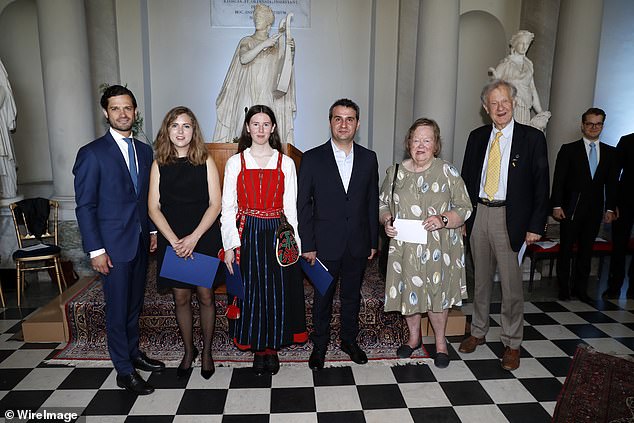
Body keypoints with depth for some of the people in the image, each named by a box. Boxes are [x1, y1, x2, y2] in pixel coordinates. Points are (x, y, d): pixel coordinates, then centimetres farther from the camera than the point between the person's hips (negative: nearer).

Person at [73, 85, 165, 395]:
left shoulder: (145, 151, 9)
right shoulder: (92, 153, -9)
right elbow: (85, 206, -10)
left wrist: (152, 231, 10)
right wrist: (96, 250, -13)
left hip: (141, 241, 6)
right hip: (113, 244, -5)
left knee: (135, 303, 18)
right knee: (118, 308, 4)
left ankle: (133, 352, 35)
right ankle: (124, 371, 18)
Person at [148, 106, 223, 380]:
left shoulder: (205, 162, -1)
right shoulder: (159, 165, 3)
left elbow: (215, 204, -5)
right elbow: (154, 208, 0)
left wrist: (194, 237, -14)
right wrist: (174, 240, -12)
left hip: (204, 239, -1)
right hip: (172, 242, 1)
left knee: (205, 296, 5)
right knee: (181, 298, 9)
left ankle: (206, 351, 24)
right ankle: (188, 351, 28)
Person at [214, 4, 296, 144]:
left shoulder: (277, 43, 13)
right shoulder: (247, 41, 7)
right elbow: (243, 59, -12)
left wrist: (291, 51, -5)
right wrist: (263, 44, -18)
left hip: (270, 97, 2)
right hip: (249, 94, -1)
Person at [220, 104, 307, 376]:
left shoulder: (286, 163, 4)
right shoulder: (235, 162, 4)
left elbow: (290, 207, 3)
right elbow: (227, 207, 1)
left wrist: (293, 243, -4)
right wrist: (230, 245, -6)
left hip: (278, 235, 0)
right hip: (247, 235, 0)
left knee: (277, 291, 6)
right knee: (251, 291, 6)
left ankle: (273, 347, 24)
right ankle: (257, 348, 23)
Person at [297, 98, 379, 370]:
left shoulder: (368, 158, 3)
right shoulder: (312, 158, -6)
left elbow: (373, 202, 6)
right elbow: (303, 204, -6)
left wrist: (373, 242, 5)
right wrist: (307, 245, -9)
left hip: (358, 244, 3)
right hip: (325, 244, -2)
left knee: (352, 296, 17)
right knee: (323, 297, 12)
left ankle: (350, 340, 38)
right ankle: (320, 345, 31)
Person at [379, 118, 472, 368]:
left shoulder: (448, 173, -4)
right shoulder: (396, 172, 3)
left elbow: (464, 208, -4)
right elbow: (382, 203, 12)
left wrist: (443, 220, -21)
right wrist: (386, 221, -8)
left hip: (437, 248, -2)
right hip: (404, 247, 2)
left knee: (437, 293, 7)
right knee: (408, 291, 12)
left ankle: (440, 342, 31)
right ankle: (414, 337, 37)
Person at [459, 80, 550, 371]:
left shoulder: (532, 138, -3)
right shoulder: (477, 137, 9)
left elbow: (541, 185, -4)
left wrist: (536, 226, -9)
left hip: (510, 218, -4)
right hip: (478, 214, 4)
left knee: (511, 284, 2)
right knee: (481, 279, 16)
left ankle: (512, 344, 19)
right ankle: (478, 332, 32)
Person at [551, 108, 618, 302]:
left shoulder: (610, 152, 10)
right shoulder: (569, 149, 0)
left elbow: (611, 182, 9)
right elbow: (559, 180, -4)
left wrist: (610, 208, 2)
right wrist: (557, 205, -10)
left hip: (595, 211, 3)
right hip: (571, 209, -3)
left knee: (586, 250, 9)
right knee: (566, 249, 4)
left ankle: (580, 288, 20)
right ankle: (564, 288, 15)